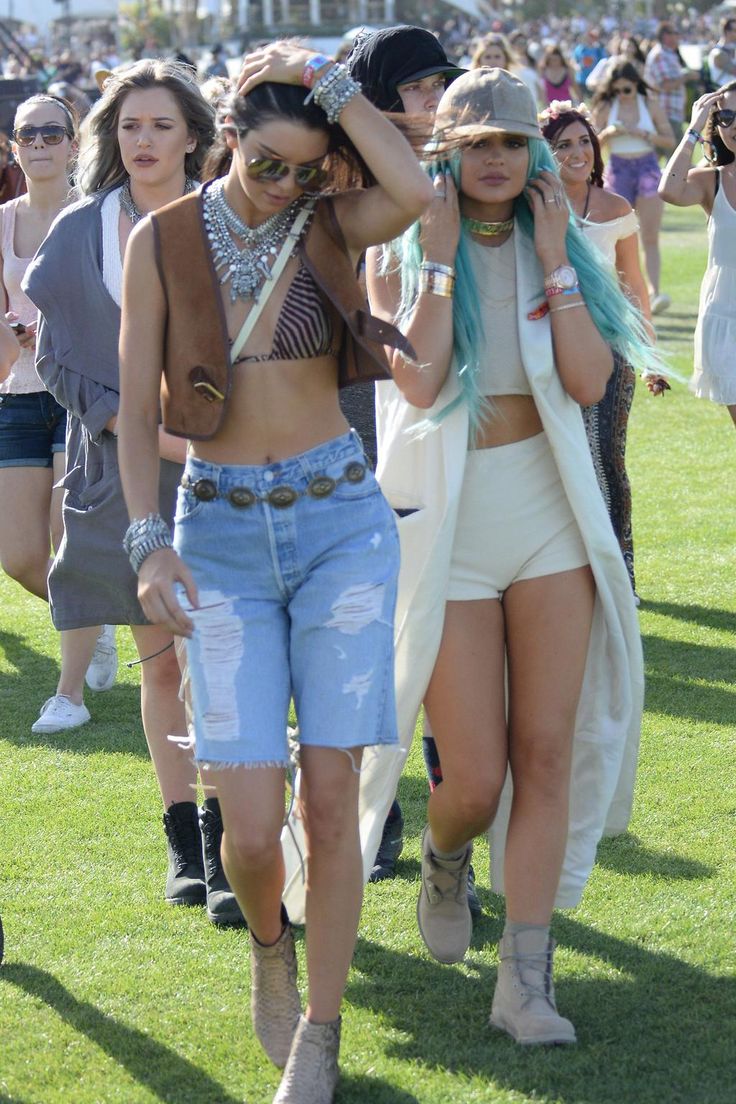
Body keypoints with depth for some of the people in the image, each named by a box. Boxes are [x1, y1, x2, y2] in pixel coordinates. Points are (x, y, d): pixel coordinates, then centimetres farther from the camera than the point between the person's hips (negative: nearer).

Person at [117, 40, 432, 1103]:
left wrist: (323, 78, -14)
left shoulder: (331, 226, 1)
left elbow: (414, 190, -23)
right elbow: (135, 406, 0)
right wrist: (150, 540, -11)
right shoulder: (163, 240, 0)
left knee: (331, 799, -2)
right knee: (251, 827, -6)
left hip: (341, 517, 0)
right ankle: (269, 943, 29)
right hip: (220, 529, 0)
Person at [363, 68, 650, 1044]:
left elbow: (589, 381, -7)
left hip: (550, 512, 3)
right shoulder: (400, 254, -1)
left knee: (547, 751, -2)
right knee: (476, 779, -3)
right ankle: (444, 860, 34)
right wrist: (440, 258, -14)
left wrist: (553, 260, -8)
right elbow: (419, 380, -18)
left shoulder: (558, 247, 7)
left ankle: (526, 981, 2)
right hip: (445, 517, -2)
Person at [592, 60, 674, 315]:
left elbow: (670, 140, 0)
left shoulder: (650, 105, 0)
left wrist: (644, 134, -14)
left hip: (647, 169, -1)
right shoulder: (606, 108, 1)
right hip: (618, 171, 1)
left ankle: (653, 293, -20)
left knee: (651, 237, -11)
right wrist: (607, 134, -16)